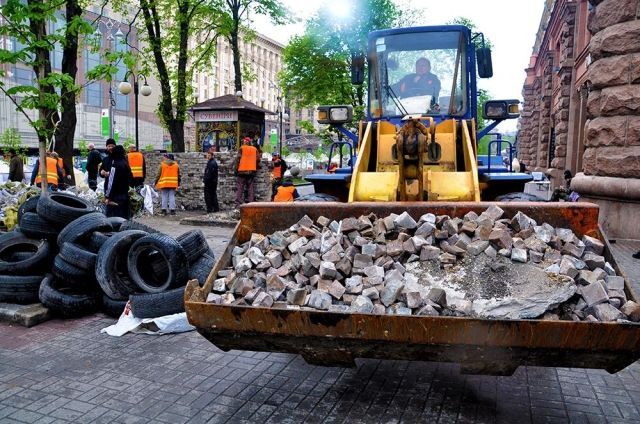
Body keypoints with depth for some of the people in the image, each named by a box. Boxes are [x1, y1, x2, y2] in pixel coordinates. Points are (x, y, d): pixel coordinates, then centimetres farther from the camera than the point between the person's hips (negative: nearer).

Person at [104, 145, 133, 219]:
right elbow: (130, 179, 16)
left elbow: (111, 182, -15)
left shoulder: (115, 166, -14)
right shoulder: (126, 164, 9)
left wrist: (107, 196, -11)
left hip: (115, 196, -8)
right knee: (124, 216, 13)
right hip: (125, 195, 8)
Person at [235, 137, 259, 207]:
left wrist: (236, 168, 0)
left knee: (240, 188, -2)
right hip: (252, 171, 3)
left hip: (242, 170, -3)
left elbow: (238, 158, -7)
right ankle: (250, 203, 4)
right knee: (250, 188, 8)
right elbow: (258, 159, 5)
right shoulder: (255, 149, 8)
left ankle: (238, 204, -9)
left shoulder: (242, 148, -2)